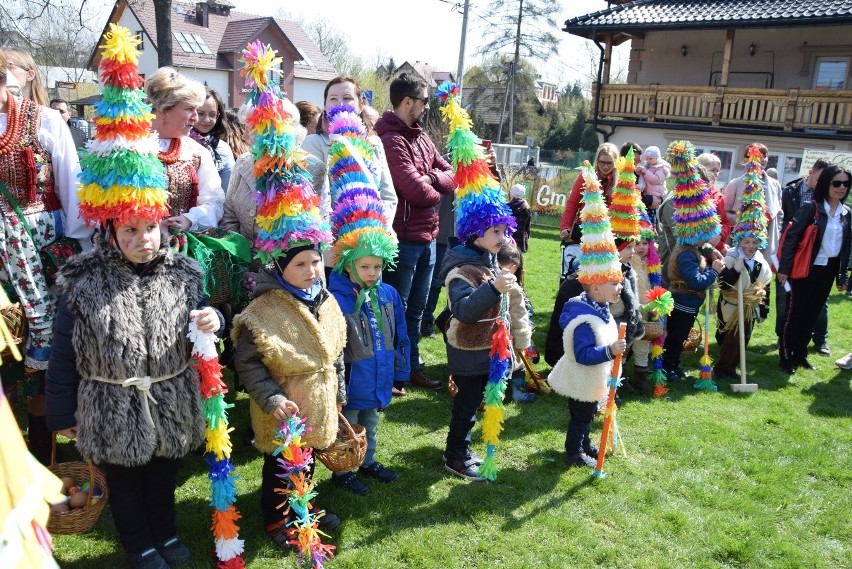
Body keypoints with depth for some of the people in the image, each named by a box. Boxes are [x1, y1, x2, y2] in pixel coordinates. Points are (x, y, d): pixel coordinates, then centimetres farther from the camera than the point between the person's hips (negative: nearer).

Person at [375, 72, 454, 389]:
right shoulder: (391, 140, -16)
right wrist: (437, 191, -2)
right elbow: (416, 190, -24)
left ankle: (412, 366, 31)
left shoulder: (422, 138, 12)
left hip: (428, 238, 9)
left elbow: (451, 175, 12)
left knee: (416, 308, 17)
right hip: (403, 239, -8)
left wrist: (432, 178, -10)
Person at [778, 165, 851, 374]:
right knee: (795, 314, 1)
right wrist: (784, 268, -16)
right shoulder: (811, 208, -11)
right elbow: (791, 237, -13)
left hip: (828, 270, 6)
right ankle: (786, 357, 12)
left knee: (812, 315, 14)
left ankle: (800, 354, 26)